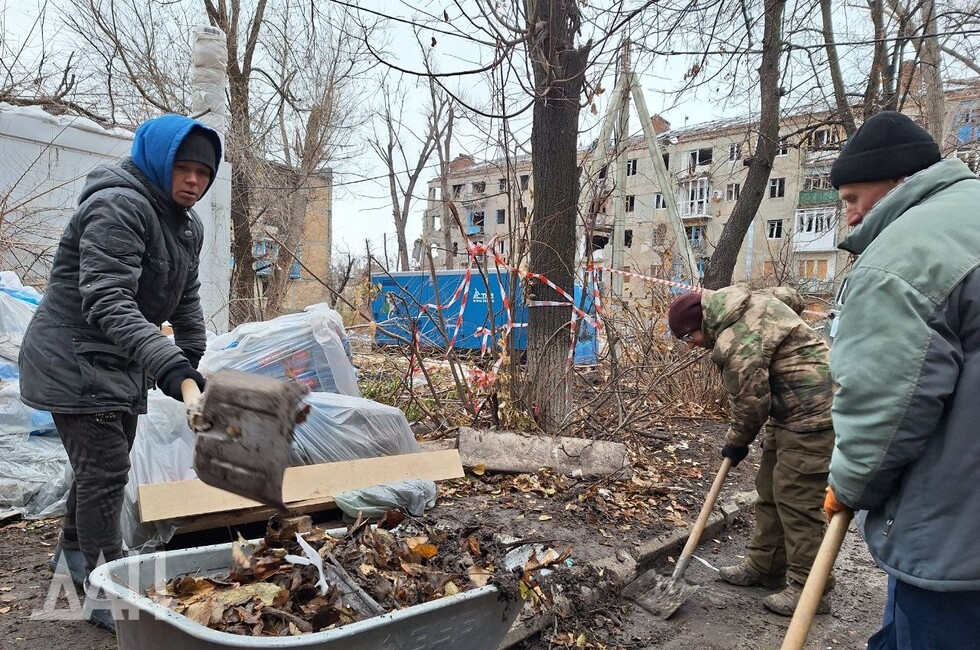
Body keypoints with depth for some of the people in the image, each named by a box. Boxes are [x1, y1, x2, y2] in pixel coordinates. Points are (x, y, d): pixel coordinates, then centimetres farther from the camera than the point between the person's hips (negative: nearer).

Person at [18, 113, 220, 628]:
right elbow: (106, 302, -33)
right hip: (75, 362, -9)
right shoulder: (118, 207, -22)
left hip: (122, 365, 9)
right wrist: (165, 362, -45)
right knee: (104, 470, -7)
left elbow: (185, 300, 15)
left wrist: (191, 361, 7)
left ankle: (73, 550, 42)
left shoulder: (188, 227, 9)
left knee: (101, 462, 20)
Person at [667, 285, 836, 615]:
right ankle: (763, 566, 26)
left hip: (810, 414, -11)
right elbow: (791, 296, 23)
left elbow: (751, 401, -18)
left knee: (796, 499, -6)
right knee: (770, 490, 15)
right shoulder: (750, 300, 5)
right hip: (791, 411, 11)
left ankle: (809, 589, 5)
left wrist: (737, 441, -1)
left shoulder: (737, 344, -24)